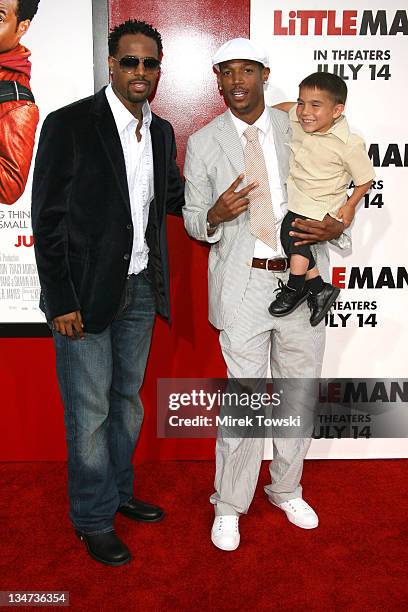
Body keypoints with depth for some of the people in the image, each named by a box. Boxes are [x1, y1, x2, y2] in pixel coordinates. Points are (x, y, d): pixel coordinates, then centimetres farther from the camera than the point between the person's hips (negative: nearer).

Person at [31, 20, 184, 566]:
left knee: (128, 399, 18)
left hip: (141, 290, 6)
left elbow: (172, 197, 18)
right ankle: (94, 518, 25)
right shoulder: (70, 125, -11)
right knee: (89, 411, 5)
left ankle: (120, 491, 38)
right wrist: (60, 301, -14)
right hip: (87, 294, -6)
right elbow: (47, 219, -12)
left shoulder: (161, 131, 8)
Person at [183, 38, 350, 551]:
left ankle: (287, 489, 35)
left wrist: (334, 227, -10)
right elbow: (192, 220, 7)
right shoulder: (203, 143, 4)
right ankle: (229, 506, 22)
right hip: (243, 283, -2)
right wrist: (216, 215, -16)